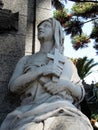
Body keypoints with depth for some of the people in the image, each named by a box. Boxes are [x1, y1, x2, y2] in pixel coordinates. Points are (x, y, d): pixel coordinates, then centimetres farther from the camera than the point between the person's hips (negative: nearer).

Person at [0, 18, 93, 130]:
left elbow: (80, 94, 20)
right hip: (32, 114, 0)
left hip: (63, 113, 0)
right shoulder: (26, 60, 23)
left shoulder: (67, 63, 24)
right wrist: (41, 70, -6)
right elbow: (13, 85, 6)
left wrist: (65, 84, -2)